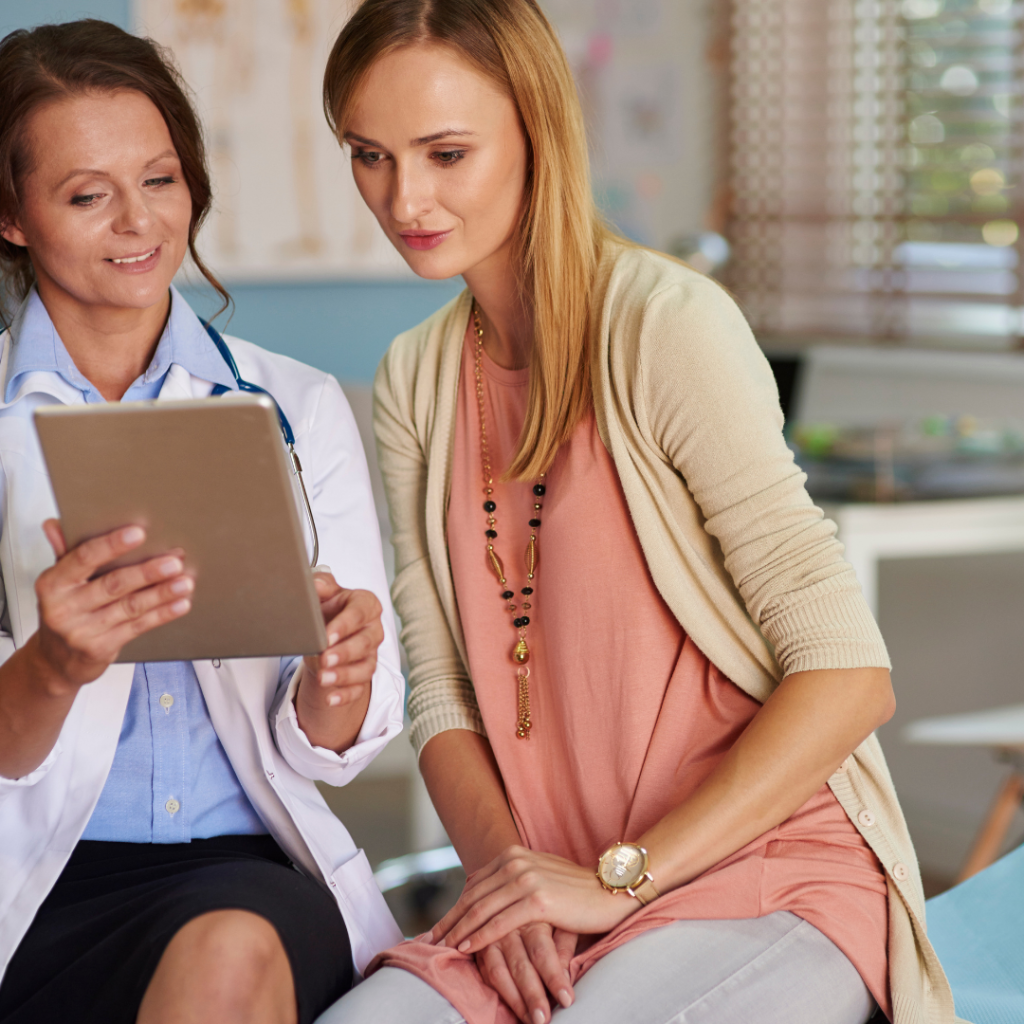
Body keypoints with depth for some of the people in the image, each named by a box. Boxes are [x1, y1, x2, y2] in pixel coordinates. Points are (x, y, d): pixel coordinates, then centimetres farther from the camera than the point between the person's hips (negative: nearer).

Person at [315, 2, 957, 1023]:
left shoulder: (666, 324, -12)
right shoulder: (412, 383, 9)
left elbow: (848, 677, -16)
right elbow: (441, 693, 8)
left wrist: (618, 877, -16)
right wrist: (502, 862, -11)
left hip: (773, 876, -4)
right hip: (549, 896, 4)